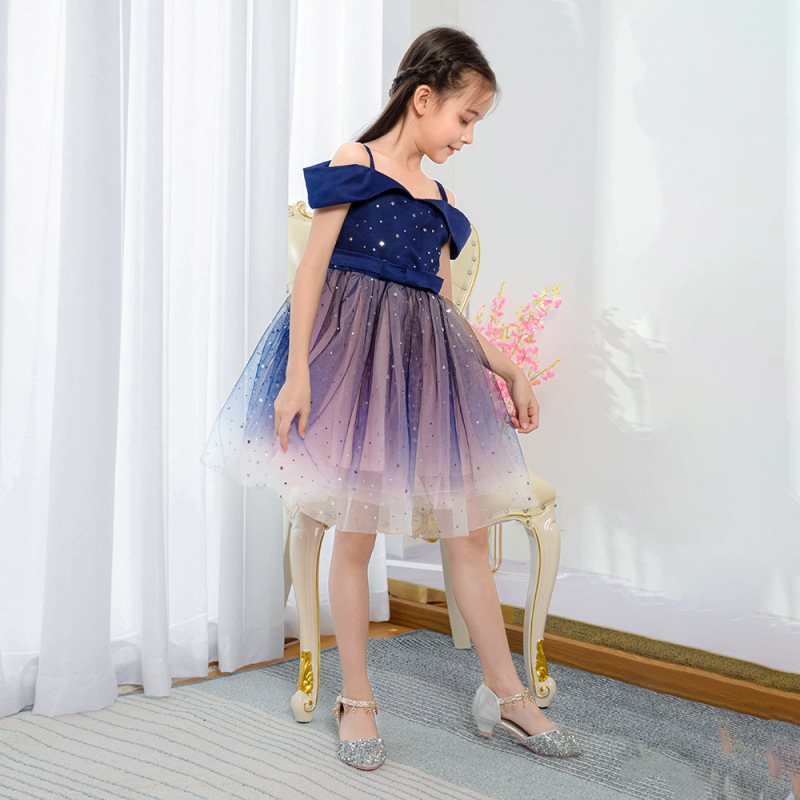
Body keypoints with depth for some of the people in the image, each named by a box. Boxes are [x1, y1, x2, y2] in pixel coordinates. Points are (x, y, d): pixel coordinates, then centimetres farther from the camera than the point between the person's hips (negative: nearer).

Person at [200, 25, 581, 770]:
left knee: (466, 529, 5)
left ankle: (506, 694, 16)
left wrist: (507, 368, 16)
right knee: (354, 534, 0)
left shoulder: (440, 199, 16)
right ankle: (356, 699, 17)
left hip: (426, 360, 6)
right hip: (353, 352, -6)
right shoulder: (352, 164, -1)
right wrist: (297, 371, -16)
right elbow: (311, 270, -7)